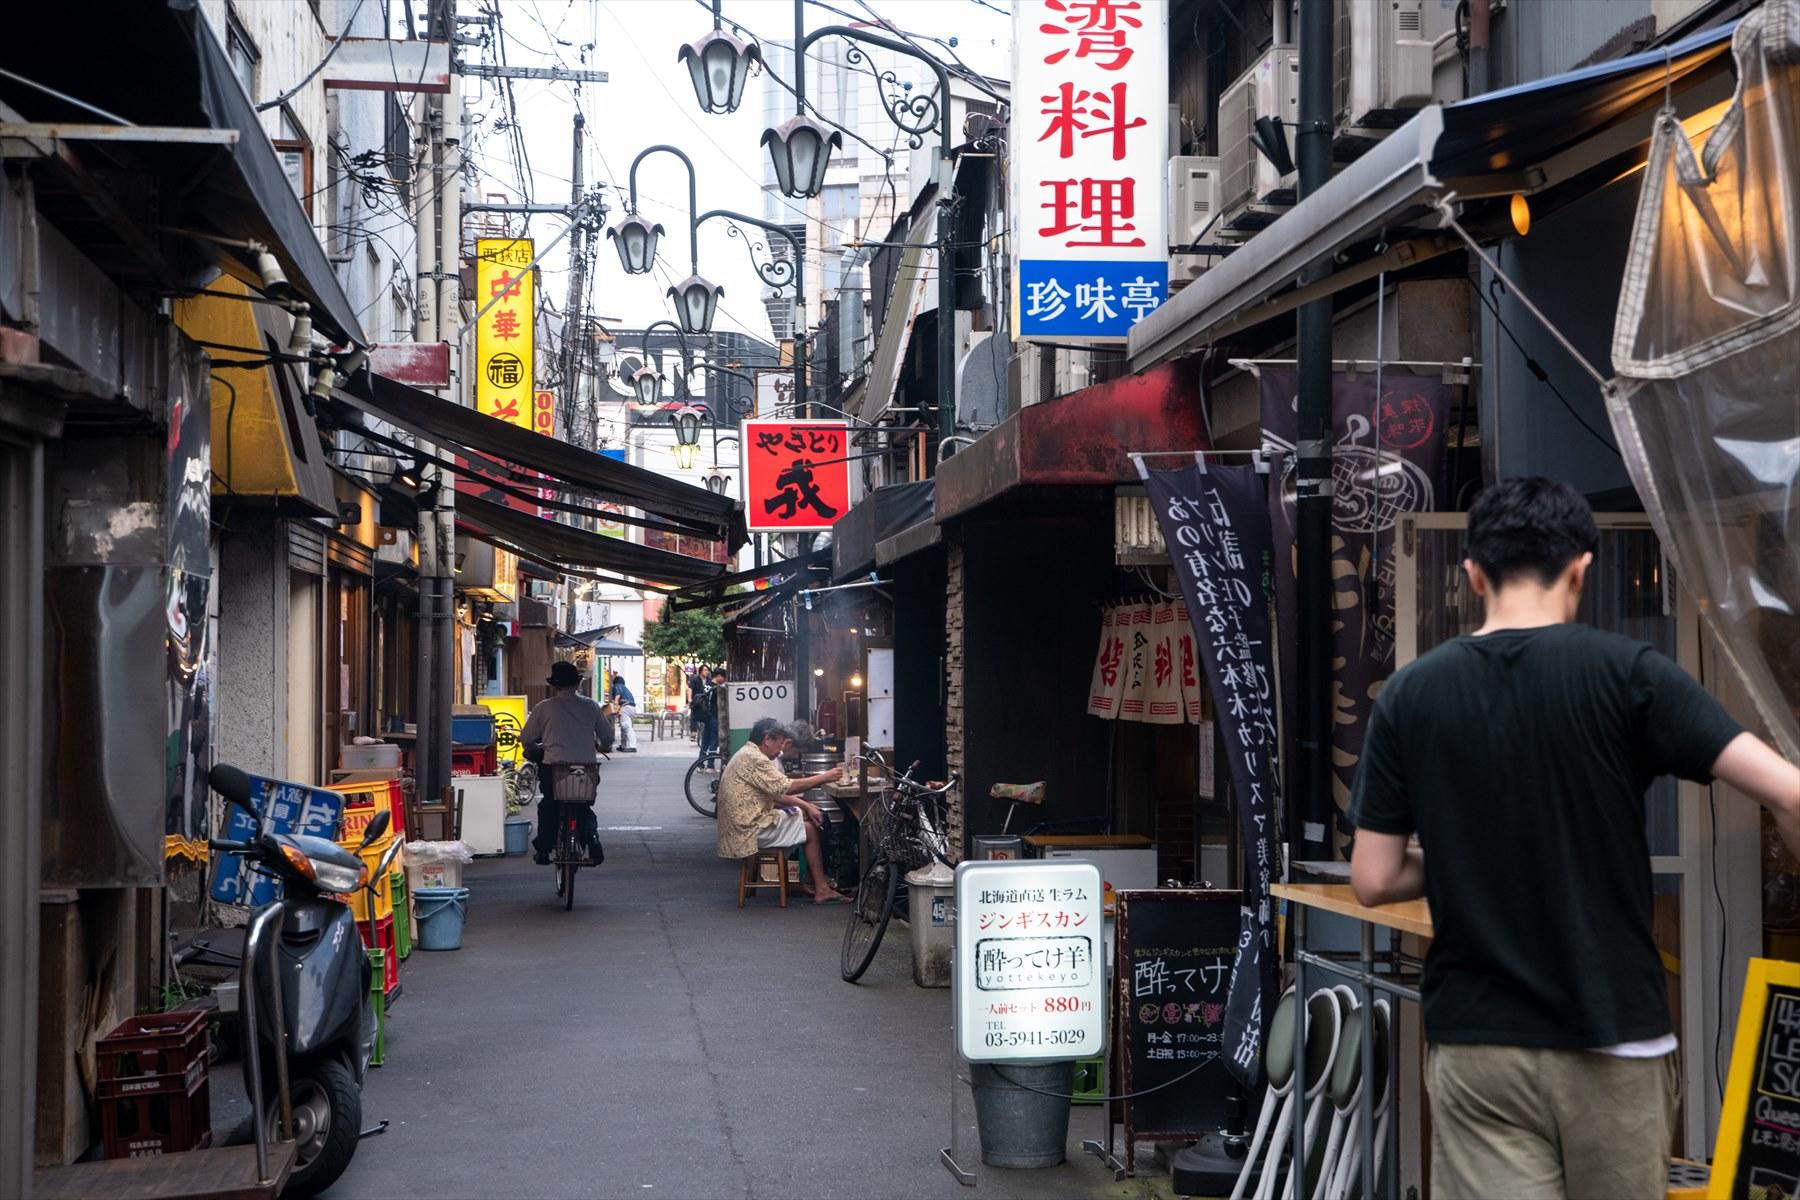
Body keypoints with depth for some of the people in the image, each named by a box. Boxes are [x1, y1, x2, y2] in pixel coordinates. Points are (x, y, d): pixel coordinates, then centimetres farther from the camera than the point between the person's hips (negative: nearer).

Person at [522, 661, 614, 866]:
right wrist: (602, 747, 35)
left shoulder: (543, 708, 1)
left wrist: (536, 750, 29)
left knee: (548, 807, 21)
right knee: (584, 808, 20)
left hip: (554, 767, -1)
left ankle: (543, 848, 16)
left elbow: (527, 739, 6)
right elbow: (608, 736, 12)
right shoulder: (590, 707, 6)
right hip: (587, 768, 2)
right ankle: (592, 840, -1)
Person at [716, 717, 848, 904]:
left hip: (747, 823, 10)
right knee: (810, 830, -2)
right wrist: (824, 778, -15)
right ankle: (821, 890, 2)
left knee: (805, 814, 12)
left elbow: (777, 792, 16)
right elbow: (787, 788, -23)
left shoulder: (750, 755, 15)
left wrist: (806, 806, 4)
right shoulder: (753, 759, -19)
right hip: (750, 831, -10)